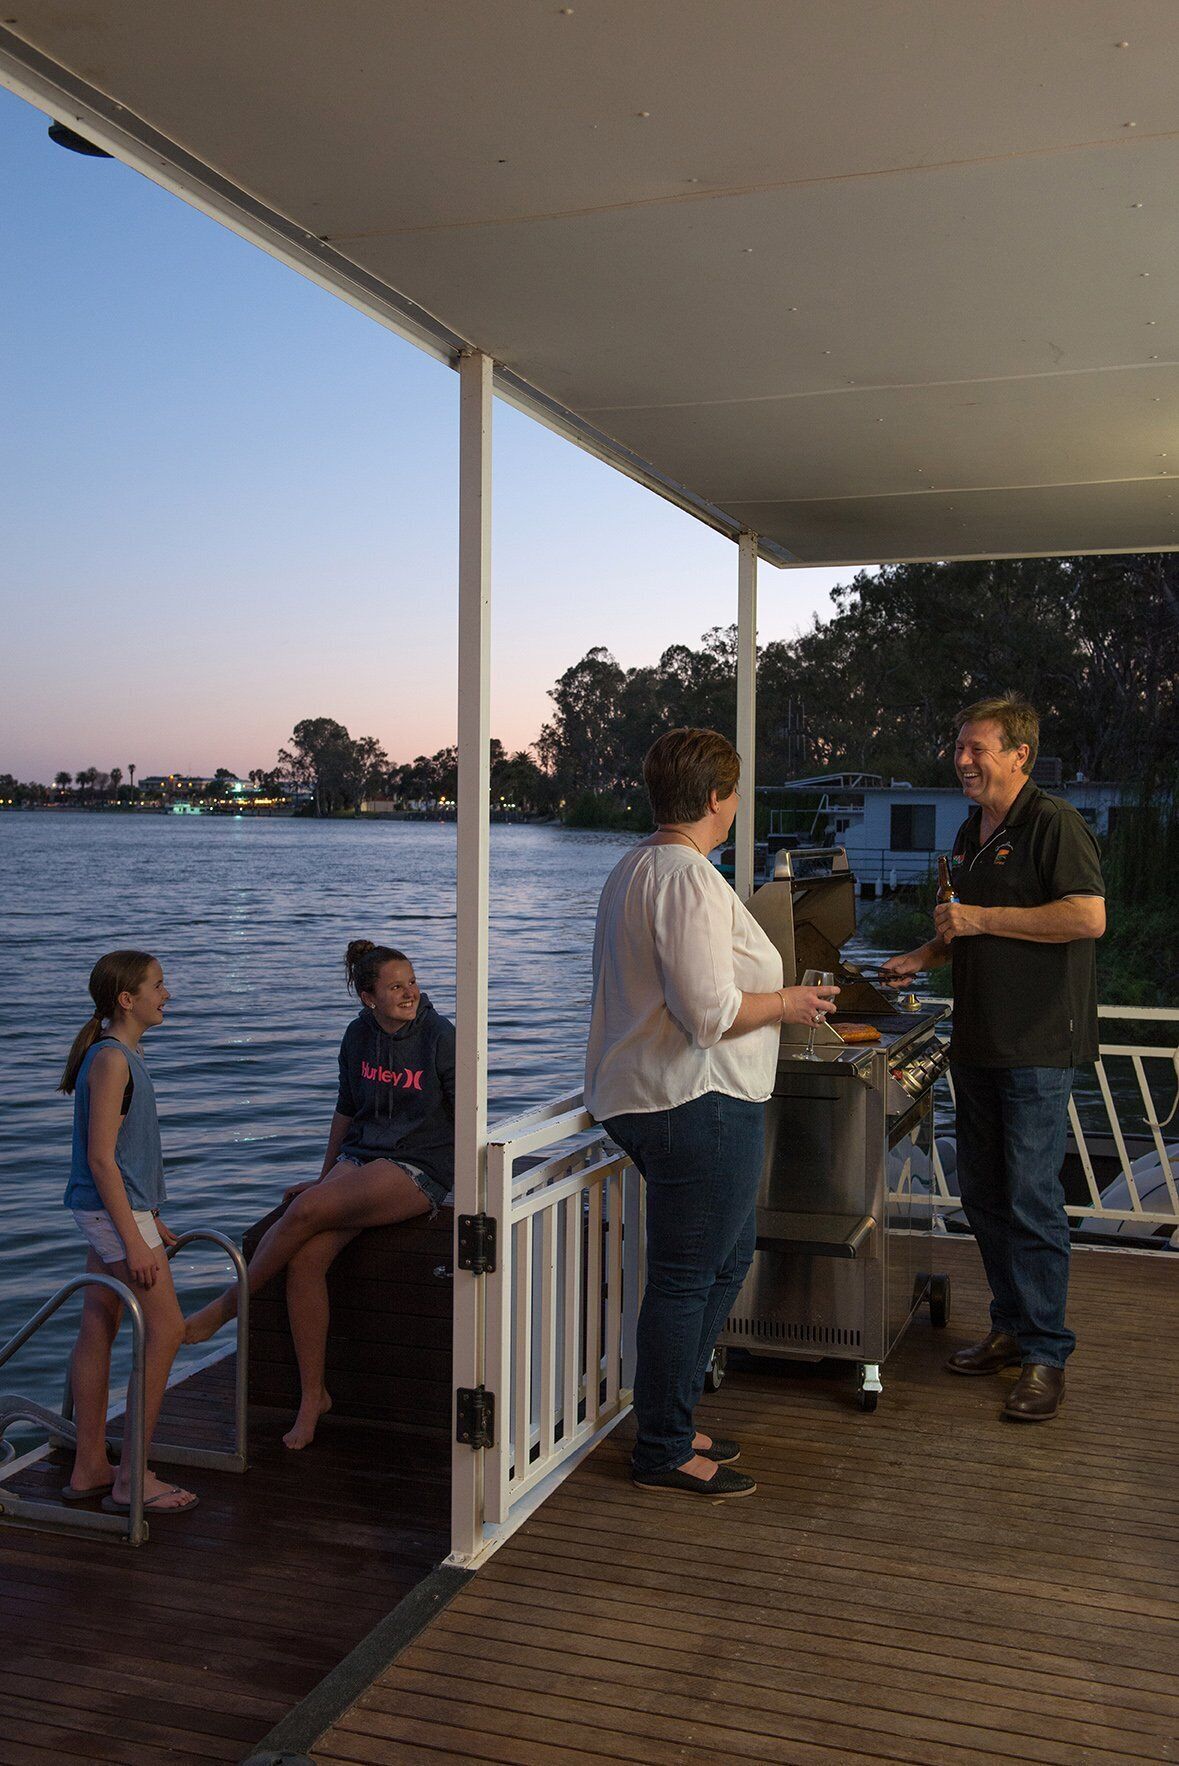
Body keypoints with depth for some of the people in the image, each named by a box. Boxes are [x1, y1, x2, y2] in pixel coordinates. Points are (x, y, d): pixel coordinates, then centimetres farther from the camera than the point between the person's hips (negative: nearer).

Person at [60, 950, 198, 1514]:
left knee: (97, 1332, 13)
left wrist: (150, 1218, 24)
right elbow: (100, 1157, -21)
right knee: (166, 1328, -6)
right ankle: (131, 1479, 0)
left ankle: (89, 1469, 21)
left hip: (110, 1209, 10)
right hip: (113, 1210, -10)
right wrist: (133, 1239, -22)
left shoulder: (121, 1055, 13)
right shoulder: (111, 1059, -18)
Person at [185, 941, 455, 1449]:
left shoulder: (440, 1037, -9)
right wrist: (325, 1178, 23)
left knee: (305, 1212, -25)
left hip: (420, 1171, -5)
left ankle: (226, 1306, -3)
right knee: (305, 1259, -19)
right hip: (360, 1159, 5)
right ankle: (313, 1395, -6)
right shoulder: (358, 1036, 6)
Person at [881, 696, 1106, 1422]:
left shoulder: (1053, 823, -10)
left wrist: (982, 918, -18)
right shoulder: (971, 833, 16)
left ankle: (1046, 1354, 6)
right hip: (978, 1042, 9)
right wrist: (925, 956, 11)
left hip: (1038, 1047, -9)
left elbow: (1089, 917, -21)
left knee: (1032, 1199, -5)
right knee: (984, 1193, 13)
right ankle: (1012, 1326, 27)